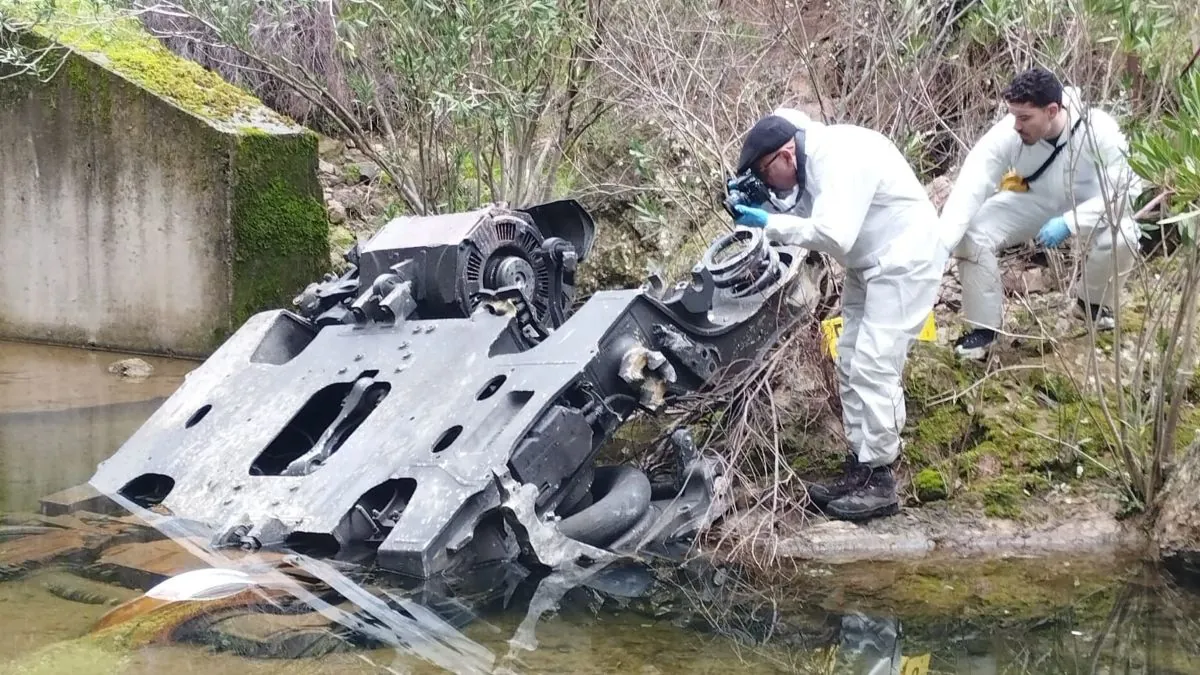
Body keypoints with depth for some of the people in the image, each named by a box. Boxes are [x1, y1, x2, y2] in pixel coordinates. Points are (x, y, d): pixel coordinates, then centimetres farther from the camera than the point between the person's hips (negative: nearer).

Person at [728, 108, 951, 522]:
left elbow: (834, 235, -34)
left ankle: (880, 482, -9)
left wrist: (770, 224, -27)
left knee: (874, 367, -14)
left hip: (904, 262, -11)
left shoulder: (840, 158, -26)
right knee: (852, 365, 12)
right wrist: (762, 205, -7)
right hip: (870, 265, 11)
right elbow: (799, 212, 11)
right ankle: (860, 467, 19)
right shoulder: (811, 162, 4)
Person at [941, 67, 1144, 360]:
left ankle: (1093, 303, 2)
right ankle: (982, 327, -3)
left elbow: (1122, 191, -28)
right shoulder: (1006, 134, -31)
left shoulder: (1098, 130, -34)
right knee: (971, 234, -21)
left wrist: (1068, 222, -38)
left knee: (1120, 239, -32)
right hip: (1032, 200, 2)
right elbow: (969, 188, -33)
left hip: (1088, 202, -1)